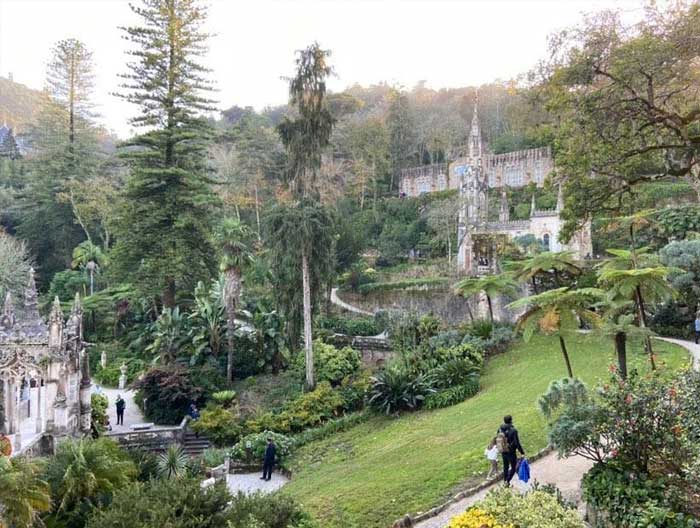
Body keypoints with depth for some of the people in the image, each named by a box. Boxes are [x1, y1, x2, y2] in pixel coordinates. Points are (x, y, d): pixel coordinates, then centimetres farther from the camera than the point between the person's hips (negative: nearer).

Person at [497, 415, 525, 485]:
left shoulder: (500, 429, -6)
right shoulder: (513, 431, -23)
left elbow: (497, 440, 5)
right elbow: (517, 443, -22)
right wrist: (522, 452, -12)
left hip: (503, 452, 5)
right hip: (511, 452, -5)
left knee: (505, 467, 22)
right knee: (514, 467, 13)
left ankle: (505, 481, 32)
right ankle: (507, 481, 2)